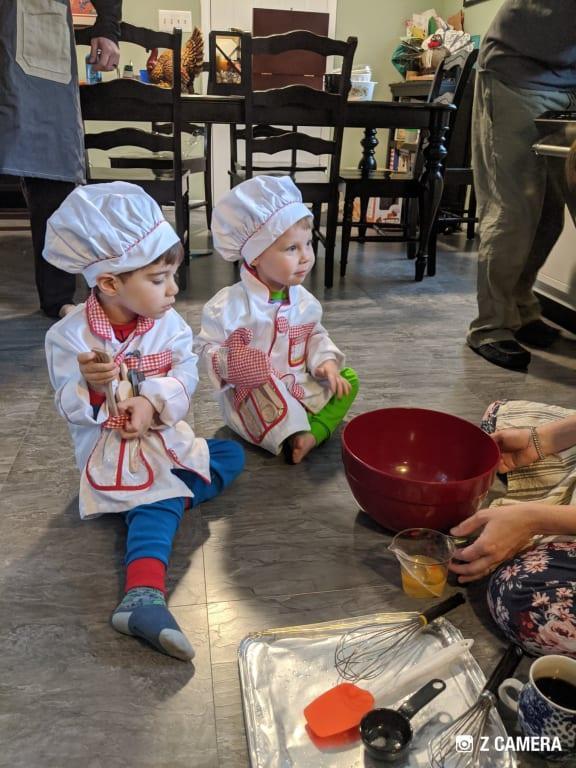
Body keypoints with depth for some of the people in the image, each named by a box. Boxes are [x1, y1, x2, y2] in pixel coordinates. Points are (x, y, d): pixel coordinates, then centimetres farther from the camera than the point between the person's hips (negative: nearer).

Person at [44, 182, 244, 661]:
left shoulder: (169, 323, -3)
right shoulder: (69, 336, -13)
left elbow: (186, 376, -6)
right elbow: (71, 409, -12)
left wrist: (152, 403, -26)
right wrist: (91, 385, -36)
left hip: (165, 440, 6)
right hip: (112, 454, -6)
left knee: (232, 455, 1)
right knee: (155, 510, -26)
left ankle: (165, 495, -11)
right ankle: (144, 598, -36)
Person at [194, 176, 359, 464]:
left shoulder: (304, 301, -1)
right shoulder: (229, 305, -18)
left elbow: (316, 335, 13)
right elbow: (207, 348, -12)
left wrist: (326, 361, -6)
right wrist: (230, 365, -32)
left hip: (297, 386, 7)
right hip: (249, 394, -6)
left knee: (348, 379, -1)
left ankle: (314, 432, -21)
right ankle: (293, 437, -29)